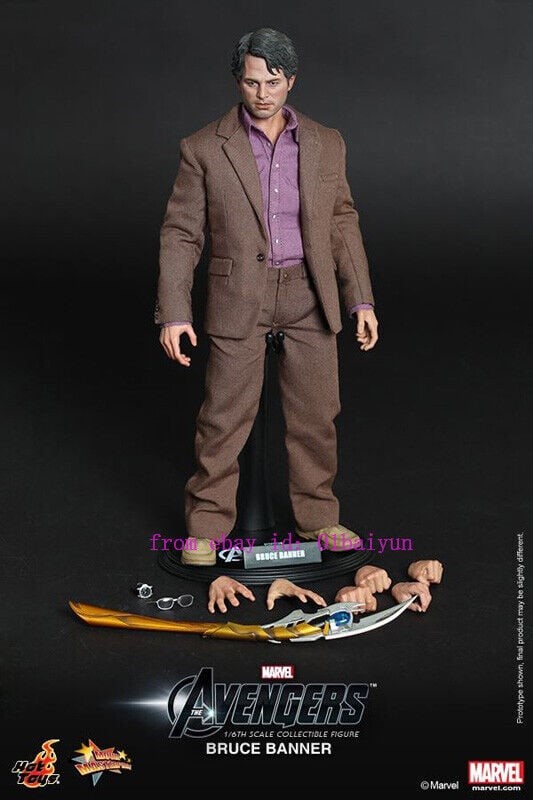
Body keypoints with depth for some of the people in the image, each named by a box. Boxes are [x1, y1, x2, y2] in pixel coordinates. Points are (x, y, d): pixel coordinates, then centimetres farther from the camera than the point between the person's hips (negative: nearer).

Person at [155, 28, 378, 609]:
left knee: (316, 415, 8)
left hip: (310, 295, 3)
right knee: (224, 416, 2)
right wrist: (173, 312, -8)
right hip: (238, 298, -2)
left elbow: (343, 224, 10)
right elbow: (180, 233, -1)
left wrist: (360, 299, 4)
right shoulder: (204, 148, -2)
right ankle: (207, 526, 17)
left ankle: (318, 520, 25)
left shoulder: (326, 145, 7)